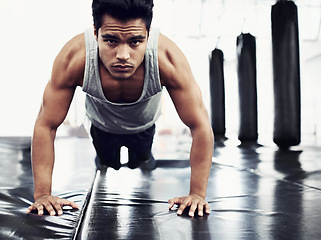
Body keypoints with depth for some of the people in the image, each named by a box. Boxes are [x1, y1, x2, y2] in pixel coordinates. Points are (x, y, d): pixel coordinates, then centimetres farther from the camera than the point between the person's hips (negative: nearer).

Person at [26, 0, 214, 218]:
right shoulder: (74, 58, -42)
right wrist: (42, 194, -32)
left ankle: (144, 157, 63)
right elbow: (46, 125, -31)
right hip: (102, 125, 0)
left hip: (144, 125, 0)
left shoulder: (168, 59, -43)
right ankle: (102, 159, 62)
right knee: (108, 164, 27)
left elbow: (200, 126, -34)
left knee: (140, 162, 28)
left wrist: (197, 193, -35)